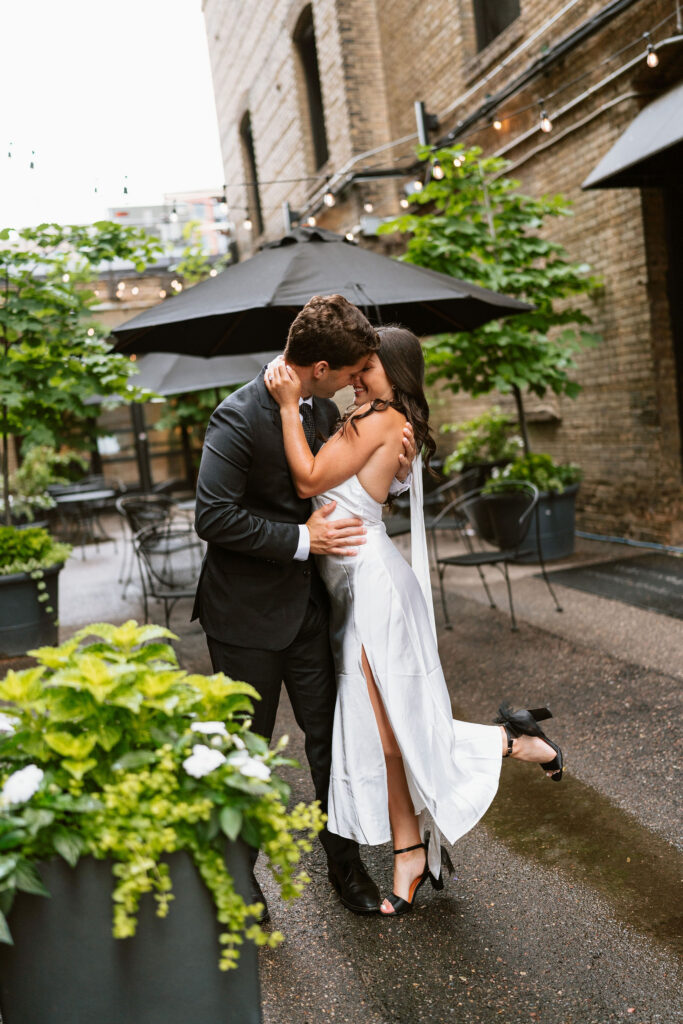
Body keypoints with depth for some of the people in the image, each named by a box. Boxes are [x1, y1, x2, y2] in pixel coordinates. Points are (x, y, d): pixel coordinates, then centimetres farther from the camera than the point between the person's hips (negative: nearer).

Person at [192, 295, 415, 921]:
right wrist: (302, 539, -20)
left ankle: (345, 861, 31)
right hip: (247, 615, -6)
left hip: (307, 605, 6)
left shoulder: (325, 411, 4)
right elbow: (214, 517, -21)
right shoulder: (240, 417, -19)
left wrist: (392, 471, -3)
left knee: (330, 738, 12)